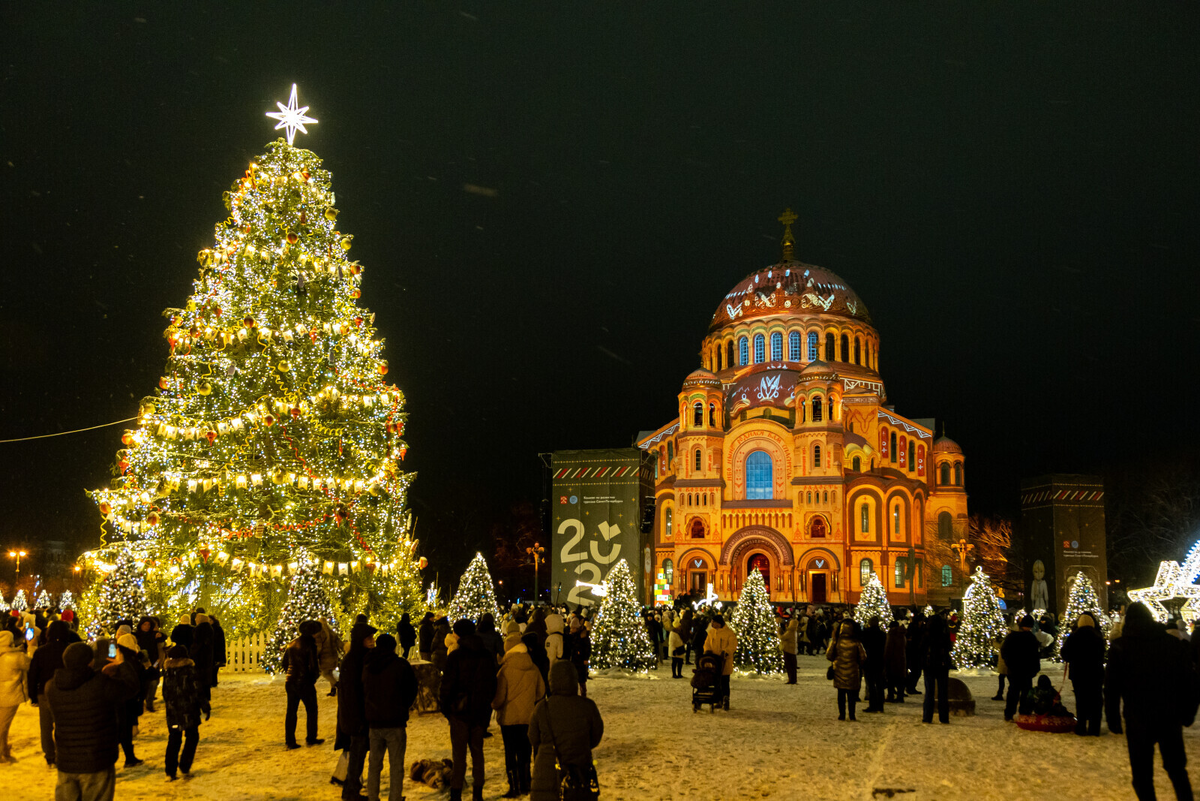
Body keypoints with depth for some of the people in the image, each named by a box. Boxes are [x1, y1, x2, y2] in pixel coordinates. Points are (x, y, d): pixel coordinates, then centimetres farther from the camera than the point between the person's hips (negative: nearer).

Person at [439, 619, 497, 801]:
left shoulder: (455, 656, -11)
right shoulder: (486, 655, 4)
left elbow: (448, 683, -12)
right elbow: (493, 684, 9)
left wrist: (443, 701, 4)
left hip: (460, 710, -4)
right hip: (480, 711, 5)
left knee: (459, 753, 1)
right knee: (477, 751, 14)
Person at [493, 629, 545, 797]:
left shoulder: (505, 670, -16)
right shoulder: (533, 669, -3)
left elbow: (499, 696, -13)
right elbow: (540, 692, 7)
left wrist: (495, 706, 8)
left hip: (508, 717, -4)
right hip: (527, 716, 4)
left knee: (510, 751, 5)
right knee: (524, 750, 15)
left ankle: (514, 787, 6)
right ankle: (524, 785, 22)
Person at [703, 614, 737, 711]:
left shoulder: (729, 632, -5)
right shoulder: (711, 632, 12)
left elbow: (733, 645, -11)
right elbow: (707, 643, 14)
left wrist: (725, 652, -27)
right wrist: (708, 650, -8)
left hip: (725, 662, -5)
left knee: (724, 682, -6)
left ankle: (726, 700, -2)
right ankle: (720, 701, 17)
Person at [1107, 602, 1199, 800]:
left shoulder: (1120, 647, -5)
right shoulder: (1174, 644, 1)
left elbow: (1111, 688, -6)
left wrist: (1113, 719, 1)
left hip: (1137, 720, -3)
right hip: (1170, 718, 3)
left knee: (1142, 774, 7)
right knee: (1177, 768, 20)